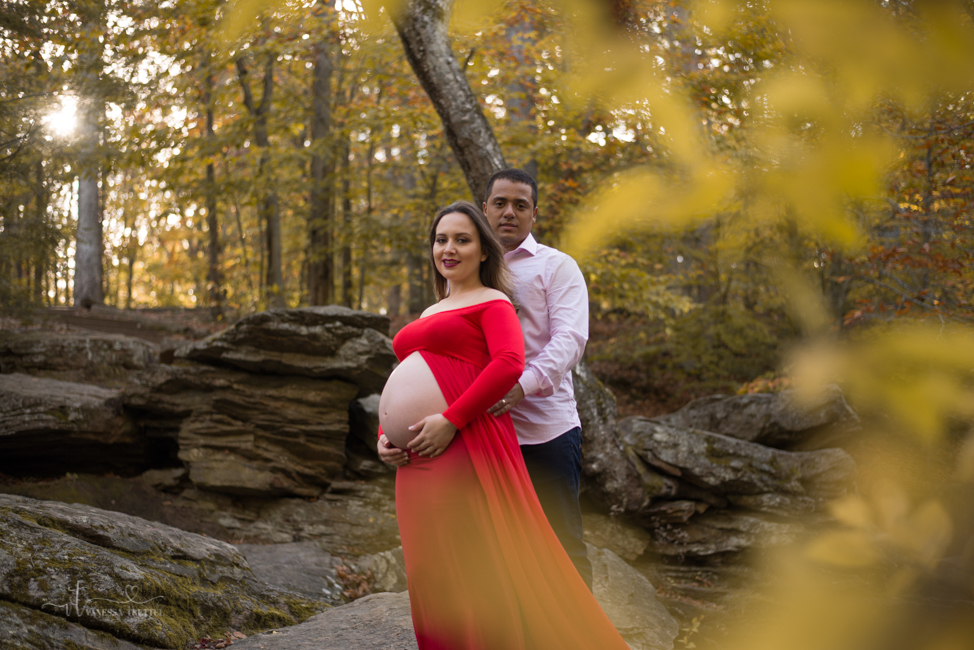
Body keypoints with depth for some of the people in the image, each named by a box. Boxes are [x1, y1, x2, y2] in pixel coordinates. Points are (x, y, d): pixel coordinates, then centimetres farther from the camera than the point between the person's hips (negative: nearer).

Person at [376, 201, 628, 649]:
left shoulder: (491, 302, 2)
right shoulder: (428, 314, 25)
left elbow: (509, 364, -16)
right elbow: (403, 382, 27)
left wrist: (451, 419, -20)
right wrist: (384, 434, 9)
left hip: (466, 446, -8)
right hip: (418, 462, 8)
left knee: (475, 570, -7)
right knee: (430, 575, 9)